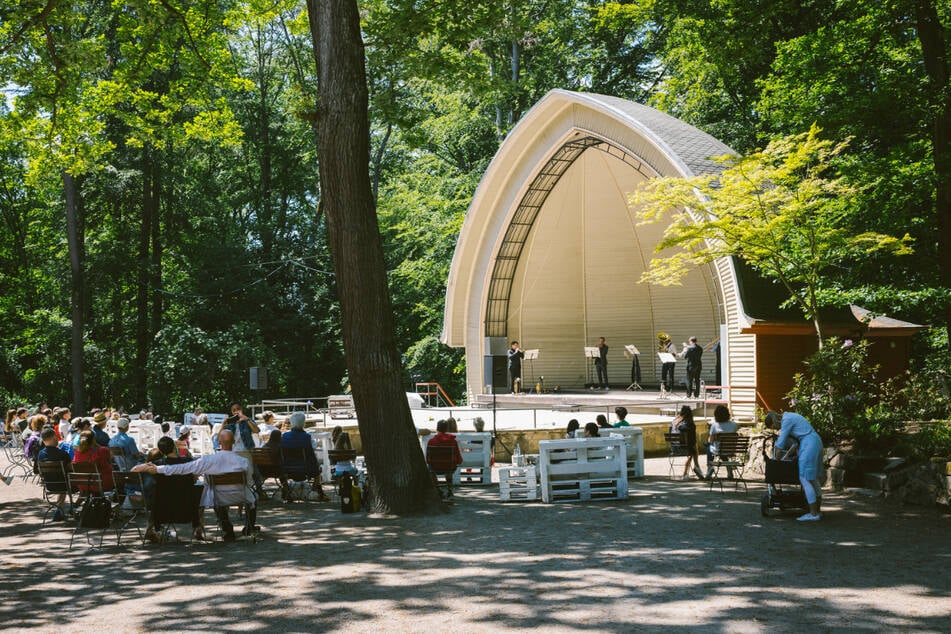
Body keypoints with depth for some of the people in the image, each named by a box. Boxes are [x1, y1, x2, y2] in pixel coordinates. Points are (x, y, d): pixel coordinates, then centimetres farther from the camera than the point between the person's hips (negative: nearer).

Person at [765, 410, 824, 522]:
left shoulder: (786, 420, -10)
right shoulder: (789, 417, 18)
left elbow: (780, 443, -9)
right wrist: (787, 454, 20)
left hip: (808, 445, -10)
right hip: (816, 442, 10)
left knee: (805, 478, -8)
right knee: (813, 479, 13)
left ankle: (813, 514, -10)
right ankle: (817, 511, 16)